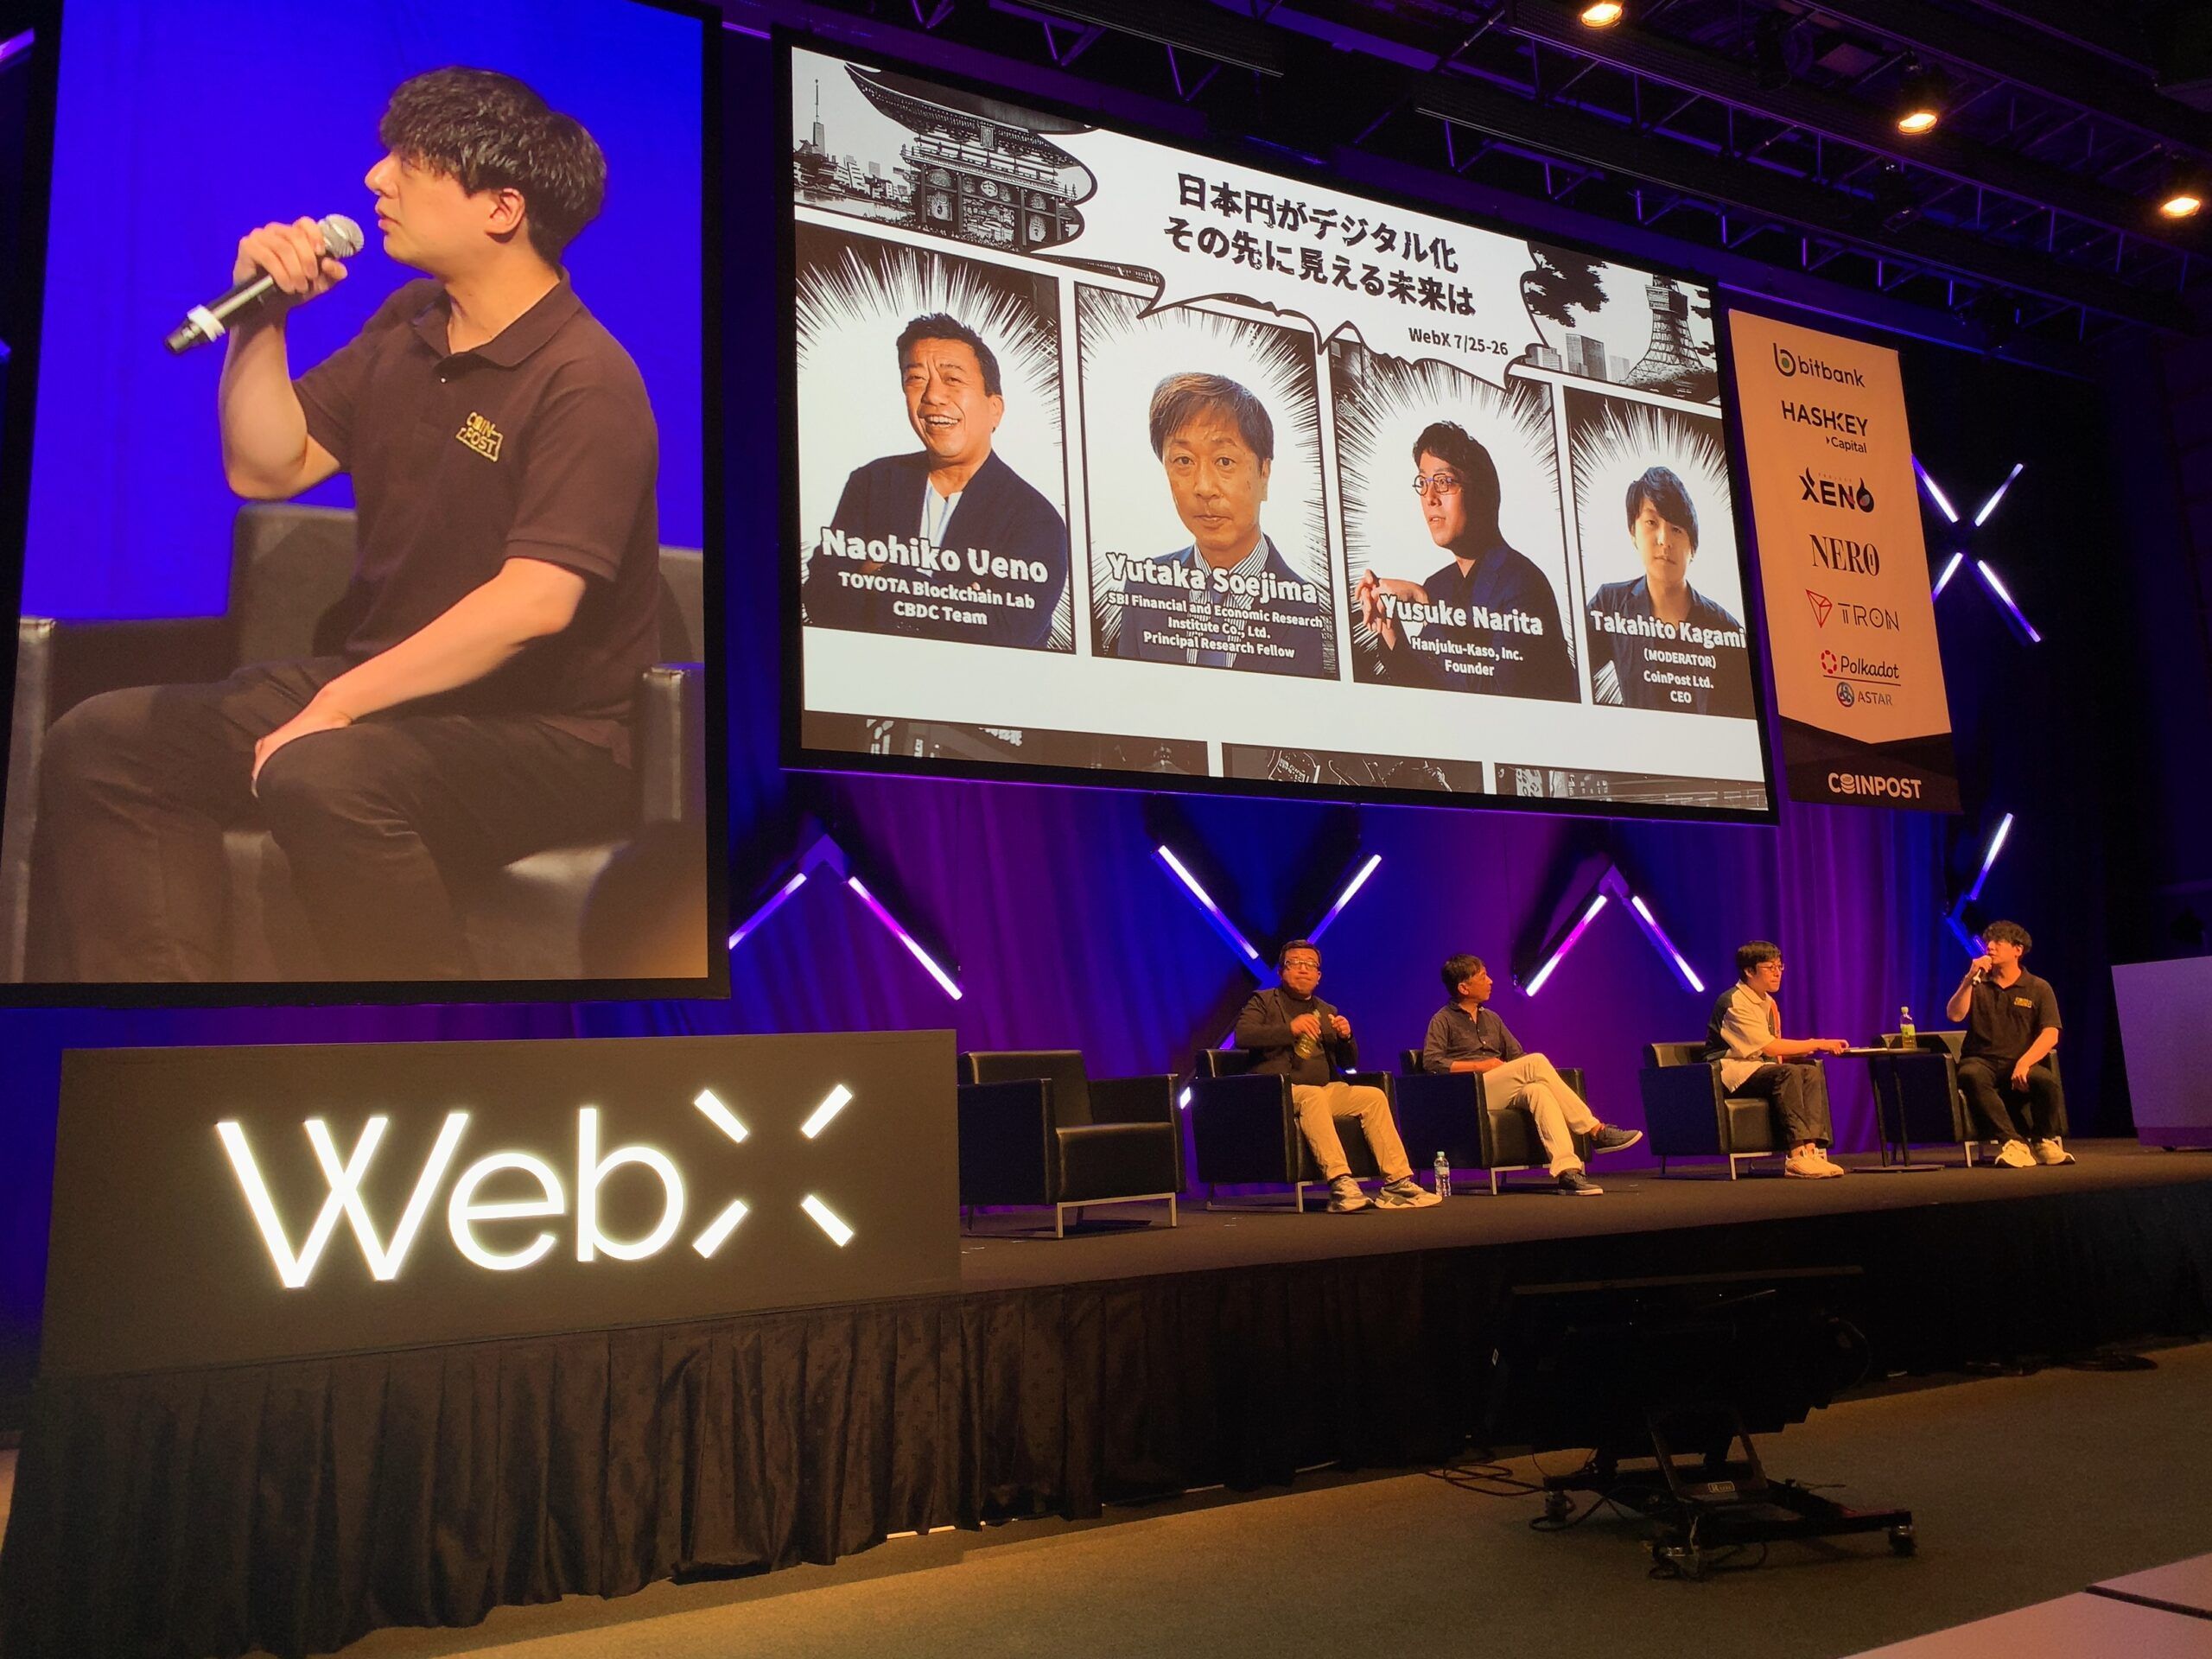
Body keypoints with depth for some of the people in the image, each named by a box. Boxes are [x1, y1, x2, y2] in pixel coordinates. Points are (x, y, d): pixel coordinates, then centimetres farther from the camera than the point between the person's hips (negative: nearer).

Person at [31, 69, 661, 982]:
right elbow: (265, 468, 15)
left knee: (318, 776, -36)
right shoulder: (407, 327, 12)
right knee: (101, 742, -1)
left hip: (545, 731, -8)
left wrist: (338, 703, -23)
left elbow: (534, 600, -27)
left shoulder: (585, 381, -16)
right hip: (388, 689, 9)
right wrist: (259, 318, 1)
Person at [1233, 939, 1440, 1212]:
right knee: (1313, 1096, -36)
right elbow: (1242, 1035, -11)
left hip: (1326, 1089, 6)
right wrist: (1290, 1028, -20)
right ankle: (1340, 1184, -46)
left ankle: (1397, 1182, -19)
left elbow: (1348, 1063, 22)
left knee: (1374, 1096, -17)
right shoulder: (1262, 1001, 10)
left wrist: (1346, 1037, -1)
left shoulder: (1327, 1011, 25)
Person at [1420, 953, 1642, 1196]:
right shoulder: (1443, 1021, 6)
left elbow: (1517, 1055, 24)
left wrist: (1525, 1073, 0)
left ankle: (1568, 1171, -49)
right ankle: (1596, 1131, -25)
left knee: (1536, 1091, -33)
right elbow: (1431, 1062, -9)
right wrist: (1479, 1066, -13)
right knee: (1536, 1062, -27)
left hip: (1505, 1093, 6)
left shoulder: (1491, 1018, 26)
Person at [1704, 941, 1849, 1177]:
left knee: (1811, 1071, -17)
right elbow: (1769, 1047, -21)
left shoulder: (1769, 1004, 17)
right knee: (1789, 1072, -31)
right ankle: (1798, 1154, -36)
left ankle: (1812, 1149, -30)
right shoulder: (1734, 1002, -13)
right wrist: (1818, 1044, -17)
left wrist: (1805, 1050, -5)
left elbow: (1776, 1053, 17)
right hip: (1730, 1072, -8)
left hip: (1759, 1069, 8)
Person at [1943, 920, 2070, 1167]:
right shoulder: (1977, 985, 14)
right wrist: (1969, 979, -11)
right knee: (1971, 1076, -36)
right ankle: (2014, 1142, -37)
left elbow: (2050, 1035, -4)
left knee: (2048, 1080, -34)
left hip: (2020, 1064, 0)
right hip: (1982, 1061, 0)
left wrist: (2024, 1063, -20)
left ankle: (2046, 1142, -9)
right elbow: (1954, 1015, -2)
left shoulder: (2038, 988, 8)